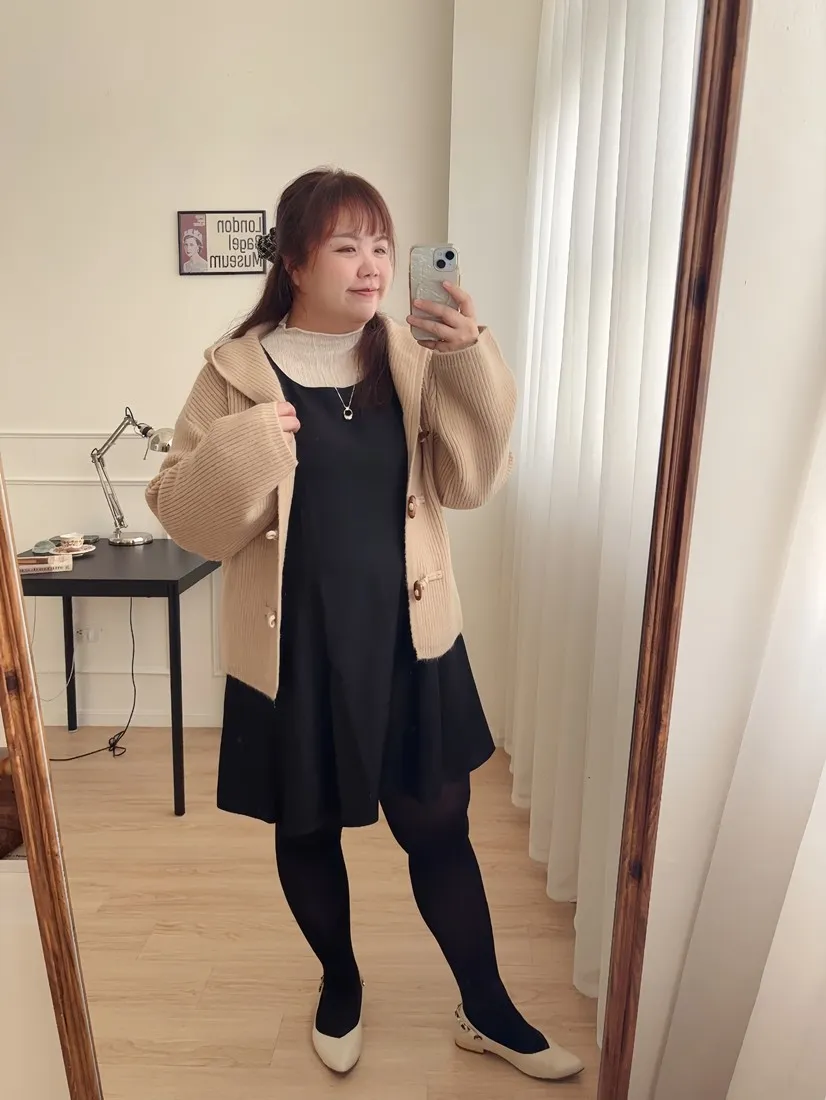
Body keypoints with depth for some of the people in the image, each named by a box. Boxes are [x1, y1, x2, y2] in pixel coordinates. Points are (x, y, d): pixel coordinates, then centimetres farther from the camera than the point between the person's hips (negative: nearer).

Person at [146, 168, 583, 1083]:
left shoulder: (413, 360, 1)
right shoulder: (236, 372, -5)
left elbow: (470, 482, -6)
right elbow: (184, 516, -6)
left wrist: (470, 362, -17)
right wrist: (242, 453, -24)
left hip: (407, 638, 2)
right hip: (292, 651, -1)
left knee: (439, 827, 13)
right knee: (307, 832, 18)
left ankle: (486, 1011, 39)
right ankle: (340, 984, 49)